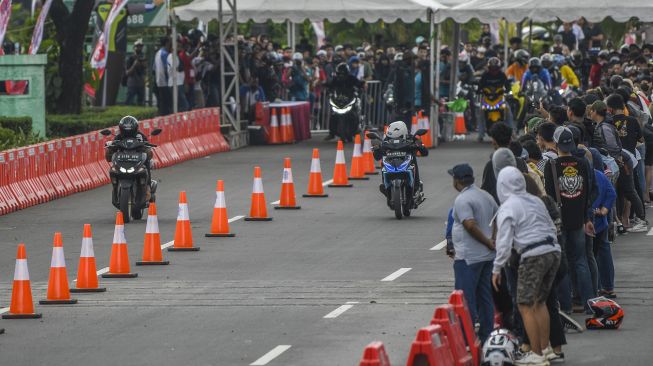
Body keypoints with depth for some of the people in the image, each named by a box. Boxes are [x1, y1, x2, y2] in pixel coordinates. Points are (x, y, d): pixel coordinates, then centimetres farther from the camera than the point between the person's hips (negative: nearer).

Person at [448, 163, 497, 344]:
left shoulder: (462, 200, -15)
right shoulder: (486, 196, 12)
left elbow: (470, 225, -24)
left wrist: (488, 242, -15)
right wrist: (493, 240, 9)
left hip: (468, 257, -8)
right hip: (487, 255, 8)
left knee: (466, 299, -4)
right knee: (485, 297, 13)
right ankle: (486, 337, 17)